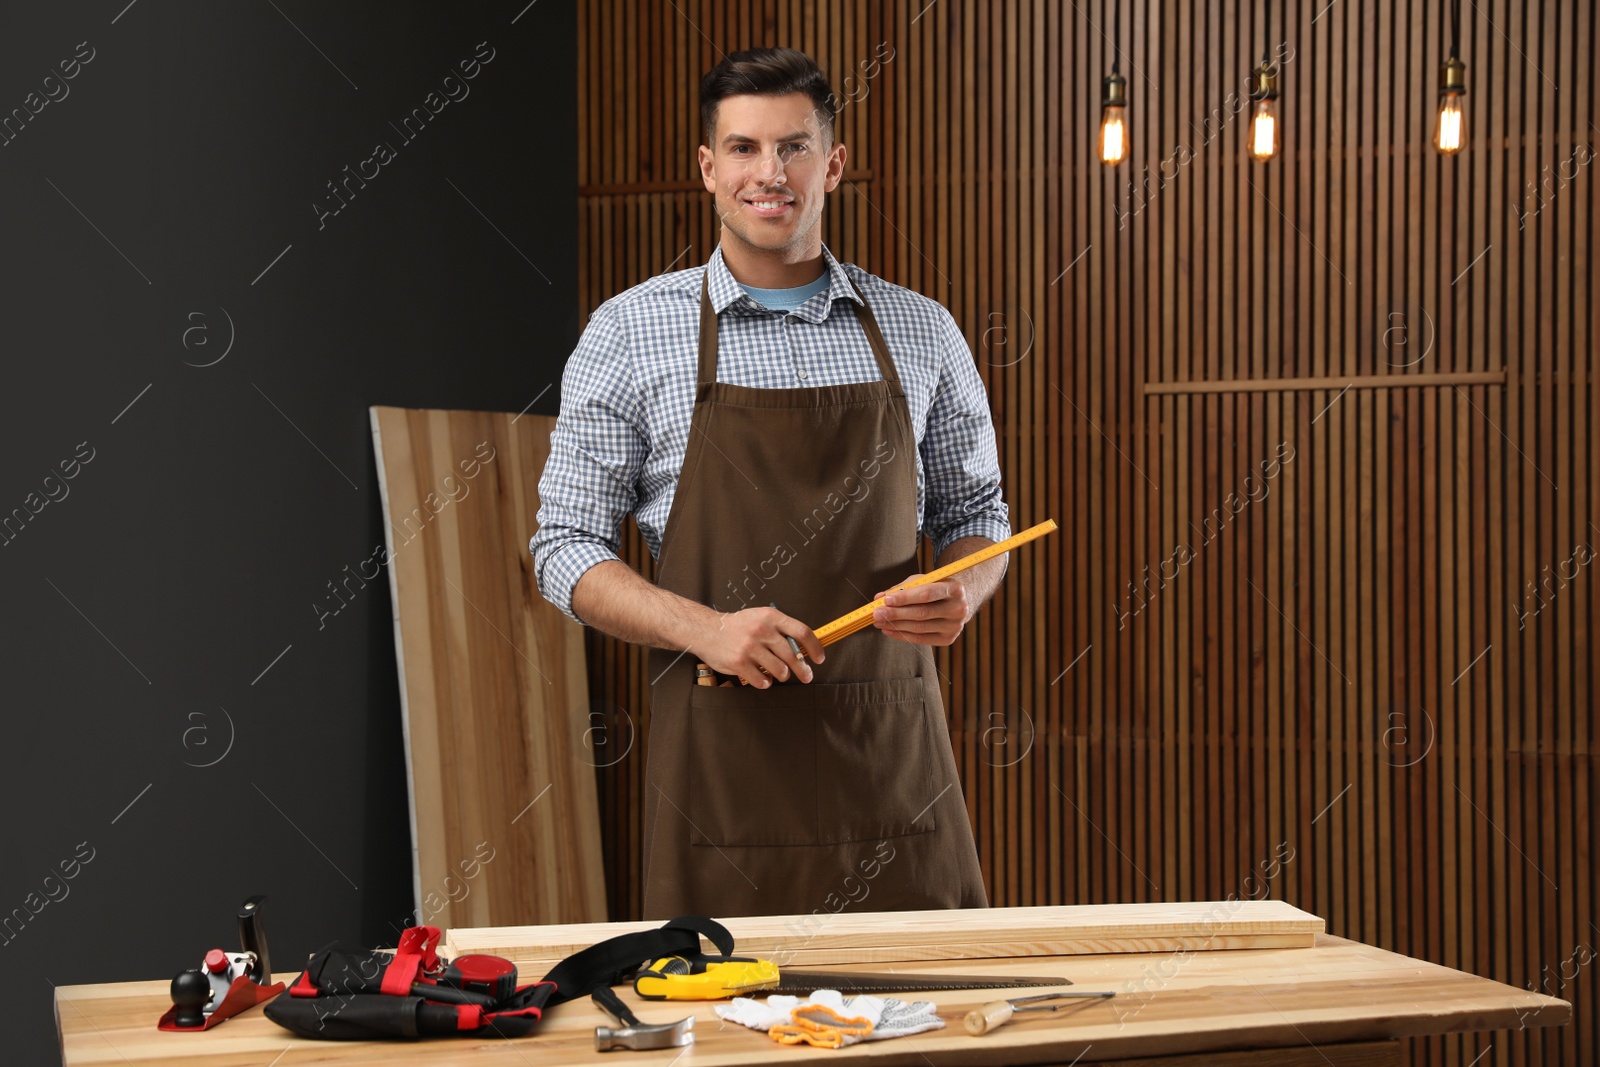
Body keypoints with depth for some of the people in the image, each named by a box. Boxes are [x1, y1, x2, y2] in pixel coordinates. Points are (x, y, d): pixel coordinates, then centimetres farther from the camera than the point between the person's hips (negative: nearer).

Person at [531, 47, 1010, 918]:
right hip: (719, 748, -2)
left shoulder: (921, 333, 7)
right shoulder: (629, 335, 1)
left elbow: (974, 514, 17)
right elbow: (565, 550, 1)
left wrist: (962, 595, -6)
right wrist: (705, 630, -15)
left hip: (894, 749, 2)